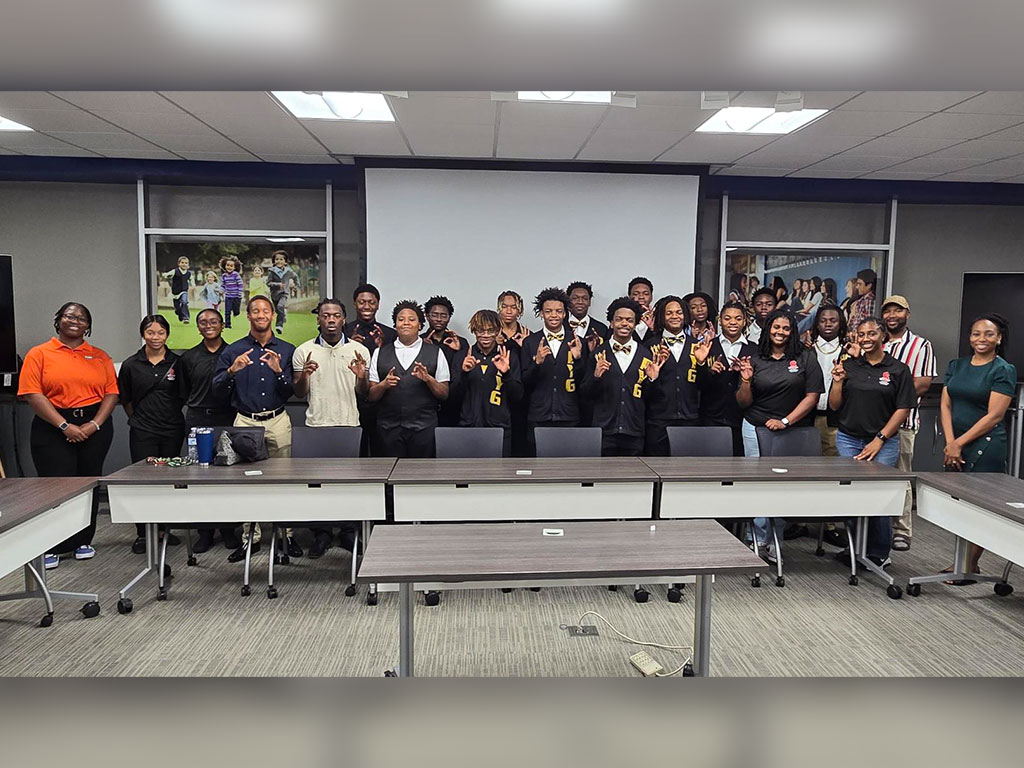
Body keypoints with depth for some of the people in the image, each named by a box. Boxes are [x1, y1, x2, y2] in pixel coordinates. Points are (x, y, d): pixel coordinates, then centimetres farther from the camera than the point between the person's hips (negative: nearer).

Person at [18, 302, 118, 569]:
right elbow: (33, 394, -7)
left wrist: (95, 424, -10)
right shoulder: (39, 354, 2)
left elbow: (111, 392, 3)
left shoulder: (99, 356, 10)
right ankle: (51, 547, 9)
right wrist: (65, 426, -15)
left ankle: (83, 541, 20)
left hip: (94, 427, 3)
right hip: (53, 428, -2)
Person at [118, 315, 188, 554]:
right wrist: (139, 418, 11)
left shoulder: (177, 363, 1)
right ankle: (142, 534, 11)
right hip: (142, 433, -1)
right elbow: (125, 399, 12)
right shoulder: (131, 365, 1)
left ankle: (164, 529, 20)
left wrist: (171, 415, 10)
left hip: (172, 430, 1)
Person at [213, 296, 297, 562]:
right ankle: (250, 537, 11)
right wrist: (232, 371, -15)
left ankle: (287, 535, 8)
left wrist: (278, 372, -14)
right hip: (245, 421, 0)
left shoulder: (286, 350, 7)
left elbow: (292, 392, 3)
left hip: (277, 421, 0)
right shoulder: (233, 350, 7)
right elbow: (218, 389, 3)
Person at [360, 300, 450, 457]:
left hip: (424, 427, -1)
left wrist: (428, 379, -13)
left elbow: (444, 394, 4)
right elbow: (371, 396, 8)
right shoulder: (379, 353, 10)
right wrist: (384, 384, -12)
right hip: (388, 426, 1)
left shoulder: (435, 353, 7)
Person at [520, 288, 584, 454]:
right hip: (538, 418, 0)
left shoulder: (577, 342, 6)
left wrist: (578, 358, -14)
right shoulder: (529, 342, 4)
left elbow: (584, 383, 4)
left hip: (569, 417, 1)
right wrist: (537, 362, -16)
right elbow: (524, 383, 1)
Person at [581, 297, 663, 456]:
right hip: (604, 431, -1)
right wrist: (596, 376, -14)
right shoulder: (598, 354, 2)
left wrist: (652, 379, -10)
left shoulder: (645, 355, 5)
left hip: (634, 432, 1)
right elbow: (586, 394, 4)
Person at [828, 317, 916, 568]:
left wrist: (880, 439, -9)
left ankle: (879, 554, 13)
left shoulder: (898, 370, 1)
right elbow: (834, 405, 7)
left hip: (882, 443, -2)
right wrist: (838, 382, -9)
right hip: (848, 439, 2)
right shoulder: (848, 366, 7)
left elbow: (903, 409, -3)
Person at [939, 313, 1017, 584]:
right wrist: (949, 443, -6)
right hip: (954, 445, 5)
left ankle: (971, 567, 9)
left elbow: (994, 416, -11)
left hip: (985, 445, -5)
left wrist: (959, 443, -12)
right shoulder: (956, 365, 11)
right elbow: (945, 405, 6)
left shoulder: (1004, 370, -5)